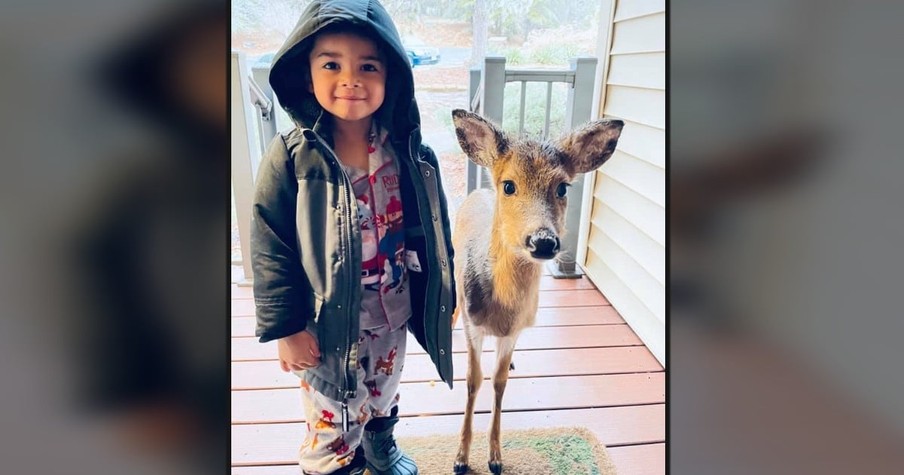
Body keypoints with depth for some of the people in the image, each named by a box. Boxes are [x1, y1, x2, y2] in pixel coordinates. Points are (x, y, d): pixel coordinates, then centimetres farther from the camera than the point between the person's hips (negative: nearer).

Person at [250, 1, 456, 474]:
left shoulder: (413, 155, -9)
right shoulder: (291, 158, -16)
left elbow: (435, 235, 1)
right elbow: (270, 250, -12)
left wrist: (442, 300, 6)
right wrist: (286, 326, -12)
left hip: (394, 317, 4)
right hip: (328, 325, -3)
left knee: (382, 399, 27)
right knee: (332, 420, 13)